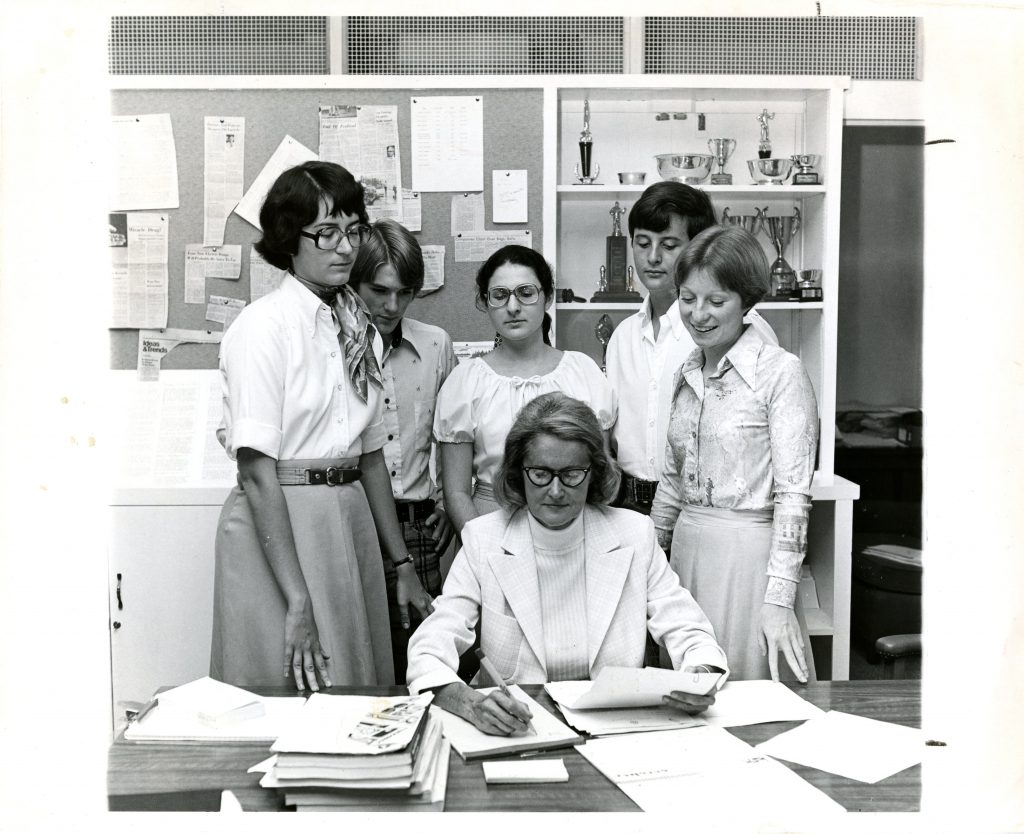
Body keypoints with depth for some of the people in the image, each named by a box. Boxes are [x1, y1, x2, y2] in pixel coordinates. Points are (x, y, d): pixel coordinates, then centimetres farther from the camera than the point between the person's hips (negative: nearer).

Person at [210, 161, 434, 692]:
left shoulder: (354, 324, 10)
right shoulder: (264, 326, -11)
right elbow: (258, 473, -17)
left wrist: (403, 564, 12)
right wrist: (298, 601, -21)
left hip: (351, 519, 7)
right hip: (275, 528, -7)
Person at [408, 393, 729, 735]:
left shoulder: (634, 535, 2)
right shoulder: (482, 540, -2)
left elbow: (686, 630, 3)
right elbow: (431, 649, -9)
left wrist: (701, 677, -21)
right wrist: (470, 702, -31)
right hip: (511, 730, -1)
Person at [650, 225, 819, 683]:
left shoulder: (780, 372, -10)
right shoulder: (689, 373, 10)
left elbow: (793, 495, -14)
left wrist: (779, 599, -18)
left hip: (748, 554, -6)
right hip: (686, 549, 6)